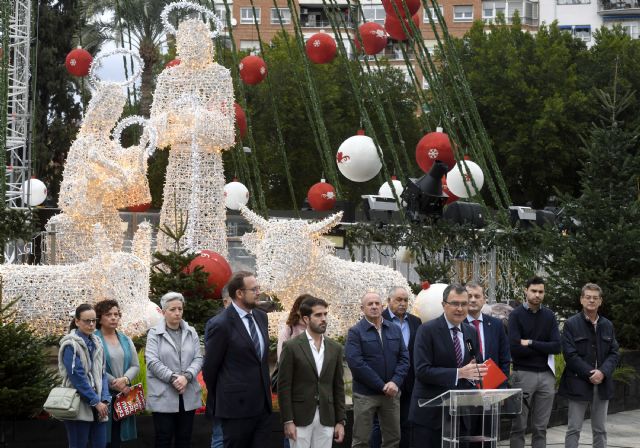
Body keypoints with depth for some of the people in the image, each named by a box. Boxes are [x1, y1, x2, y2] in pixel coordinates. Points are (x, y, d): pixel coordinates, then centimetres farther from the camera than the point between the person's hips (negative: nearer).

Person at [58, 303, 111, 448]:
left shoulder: (97, 343, 12)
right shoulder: (71, 345, -9)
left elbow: (102, 374, 12)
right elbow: (77, 377, -15)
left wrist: (104, 400, -3)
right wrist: (96, 402, -16)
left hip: (98, 407, 6)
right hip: (79, 407, -6)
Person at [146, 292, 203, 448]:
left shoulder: (191, 332, 10)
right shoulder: (154, 334, -1)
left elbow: (198, 359, 2)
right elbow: (153, 361, -10)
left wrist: (186, 376, -16)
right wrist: (173, 378, -19)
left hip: (188, 395, 3)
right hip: (163, 396, -3)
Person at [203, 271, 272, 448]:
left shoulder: (261, 317, 10)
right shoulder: (221, 325, -12)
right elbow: (210, 367, -4)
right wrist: (217, 399, 7)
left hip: (262, 404, 6)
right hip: (237, 406, -6)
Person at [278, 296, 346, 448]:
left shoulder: (335, 348, 9)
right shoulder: (292, 347, -4)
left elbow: (338, 387, 12)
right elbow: (284, 387, -5)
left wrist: (340, 421, 7)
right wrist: (287, 421, -11)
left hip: (326, 418, 4)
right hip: (300, 418, -4)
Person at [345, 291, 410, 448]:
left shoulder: (395, 330, 10)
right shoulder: (355, 332, -4)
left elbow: (404, 358, 6)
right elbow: (356, 363, -13)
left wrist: (395, 382, -11)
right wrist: (382, 386, -16)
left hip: (391, 393, 4)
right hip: (365, 394, -4)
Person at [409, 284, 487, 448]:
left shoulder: (470, 332, 11)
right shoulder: (427, 330, -8)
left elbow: (476, 364, 17)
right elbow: (422, 370, -16)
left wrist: (475, 373, -8)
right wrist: (458, 373, -24)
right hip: (430, 413, -5)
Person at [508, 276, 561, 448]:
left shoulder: (549, 316, 8)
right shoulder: (516, 315, -3)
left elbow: (557, 346, -3)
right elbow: (515, 348, -15)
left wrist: (531, 343, -10)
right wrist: (542, 349, -5)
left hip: (546, 375, 4)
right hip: (523, 374, -4)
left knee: (540, 427, 7)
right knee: (519, 426, 0)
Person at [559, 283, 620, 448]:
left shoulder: (607, 325, 11)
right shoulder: (571, 324, -3)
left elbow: (614, 353, 6)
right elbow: (570, 354, -9)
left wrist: (603, 372, -11)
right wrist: (589, 374, -16)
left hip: (602, 383, 4)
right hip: (579, 384, -4)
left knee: (600, 429, 9)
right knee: (574, 428, -1)